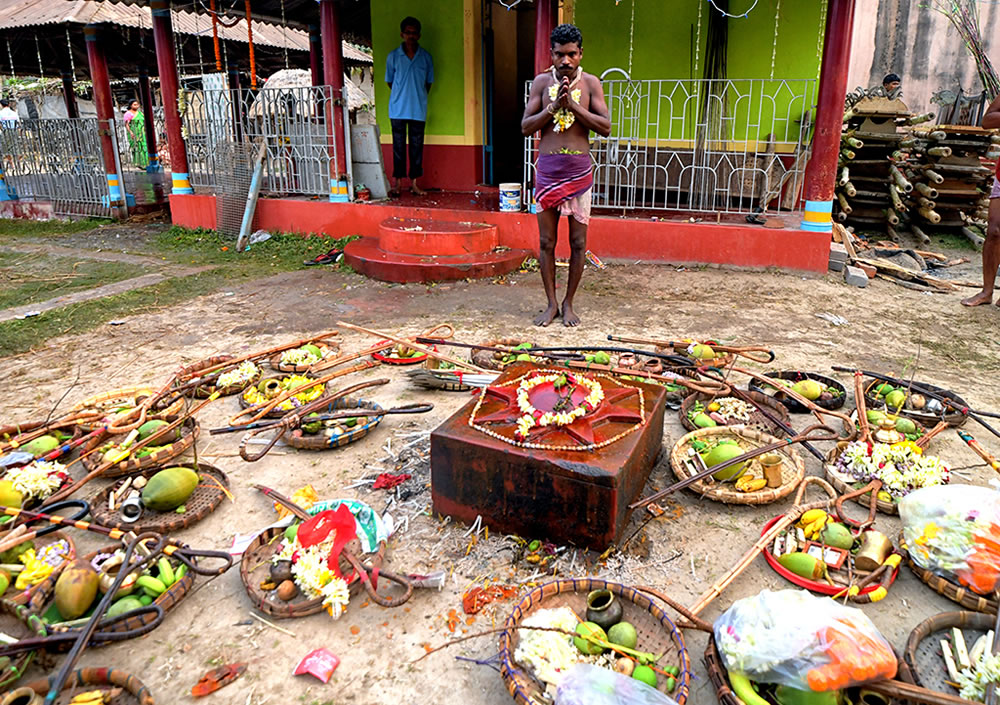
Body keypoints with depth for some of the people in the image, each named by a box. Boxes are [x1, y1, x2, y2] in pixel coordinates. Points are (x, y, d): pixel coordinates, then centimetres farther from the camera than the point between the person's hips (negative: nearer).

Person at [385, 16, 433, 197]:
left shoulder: (425, 57, 4)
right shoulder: (393, 56, 1)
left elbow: (428, 82, 13)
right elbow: (390, 81, 10)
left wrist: (419, 98, 10)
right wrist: (401, 97, 8)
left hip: (418, 110, 1)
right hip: (398, 109, -1)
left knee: (417, 146, 5)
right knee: (398, 146, 2)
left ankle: (413, 182, 13)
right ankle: (396, 181, 10)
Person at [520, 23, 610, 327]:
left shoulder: (590, 83, 2)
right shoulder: (541, 82, 5)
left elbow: (606, 127, -6)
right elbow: (525, 127, 0)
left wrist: (573, 105, -14)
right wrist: (553, 106, -14)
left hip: (579, 171, -1)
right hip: (547, 170, 1)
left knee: (578, 242, 3)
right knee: (546, 242, 4)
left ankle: (568, 304, 18)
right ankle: (551, 304, 18)